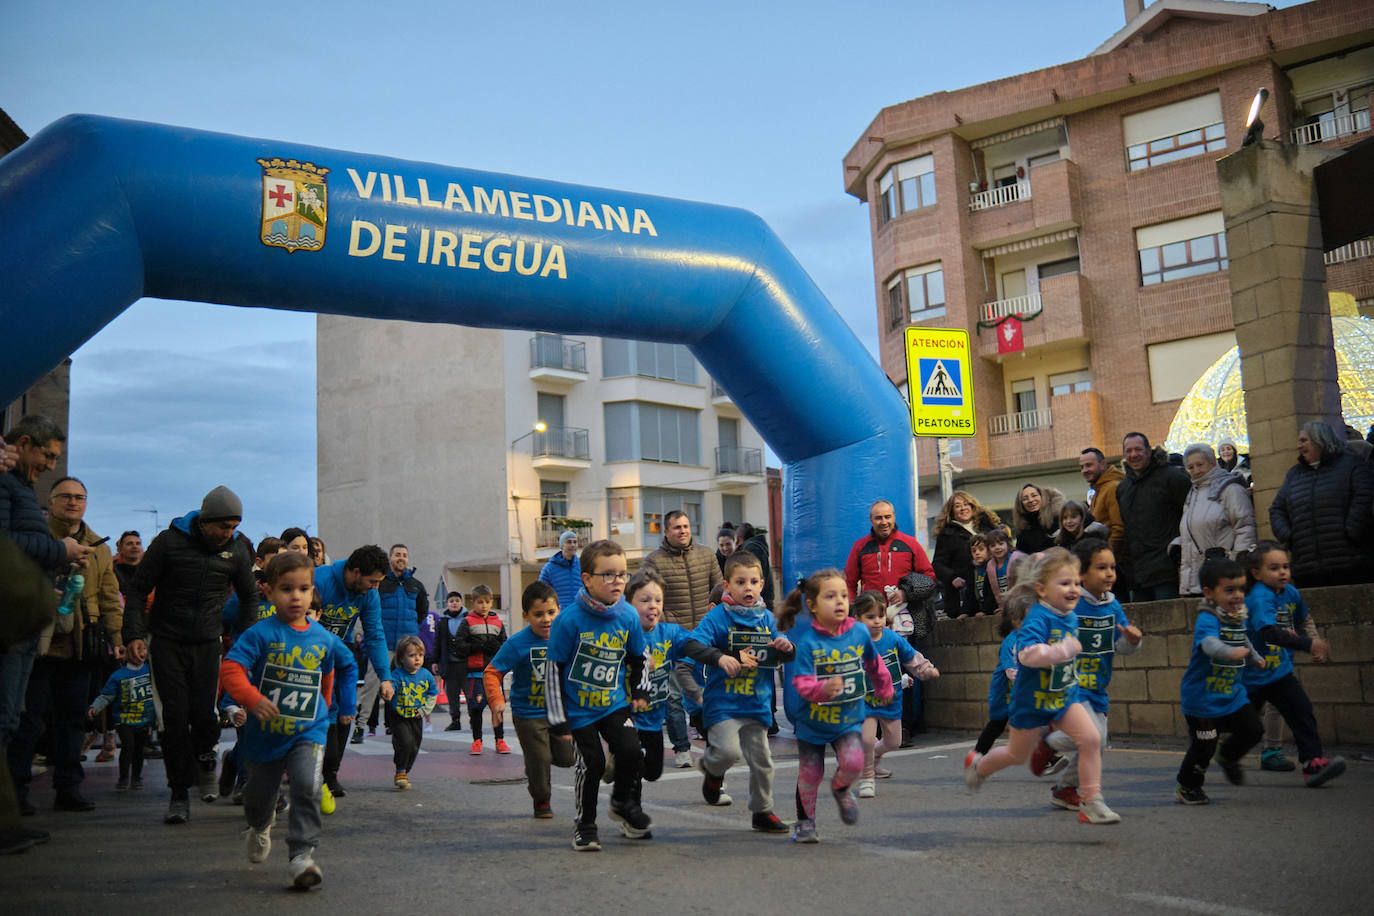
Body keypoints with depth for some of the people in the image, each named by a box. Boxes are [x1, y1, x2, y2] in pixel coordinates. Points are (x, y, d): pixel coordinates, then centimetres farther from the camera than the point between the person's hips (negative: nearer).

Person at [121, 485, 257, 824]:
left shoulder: (238, 549, 0)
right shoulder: (170, 541, -9)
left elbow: (249, 596, 14)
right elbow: (138, 589, -3)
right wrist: (135, 634, -11)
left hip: (207, 643, 2)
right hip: (167, 642, -2)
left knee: (204, 713, -3)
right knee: (175, 716, -4)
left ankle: (205, 761, 29)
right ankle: (179, 795, 4)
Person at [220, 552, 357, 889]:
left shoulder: (324, 638, -2)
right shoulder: (261, 634, -13)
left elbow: (329, 673, 19)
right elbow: (231, 670, -22)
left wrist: (325, 704, 22)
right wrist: (252, 698, -36)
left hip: (308, 732, 1)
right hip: (265, 732, 0)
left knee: (307, 786, -22)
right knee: (259, 794, 18)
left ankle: (302, 855, -16)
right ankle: (259, 827, 53)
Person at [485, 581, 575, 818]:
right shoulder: (517, 644, -17)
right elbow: (492, 672, -15)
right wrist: (496, 700, -27)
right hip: (528, 715, -3)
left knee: (567, 758, 3)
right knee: (539, 760, 1)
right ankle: (541, 801, 28)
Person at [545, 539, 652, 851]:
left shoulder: (629, 616, -5)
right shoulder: (569, 620, -18)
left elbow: (638, 657, 14)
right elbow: (554, 670, -12)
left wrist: (640, 691, 13)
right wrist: (558, 719, -10)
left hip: (614, 704, 3)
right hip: (578, 708, -3)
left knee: (631, 752, -9)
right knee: (592, 763, -3)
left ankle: (622, 802, 21)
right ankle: (585, 823, 20)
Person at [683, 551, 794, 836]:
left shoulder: (767, 618, 7)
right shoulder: (717, 616, -9)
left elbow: (781, 656, 12)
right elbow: (692, 646, -20)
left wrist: (787, 647, -12)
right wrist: (719, 657, -35)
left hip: (757, 703, 5)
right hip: (723, 702, -5)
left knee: (761, 761, 10)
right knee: (729, 751, -19)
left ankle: (762, 812, 29)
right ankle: (711, 768, 17)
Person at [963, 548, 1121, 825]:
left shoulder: (1071, 617, 2)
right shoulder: (1037, 619, -25)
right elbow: (1027, 654, -42)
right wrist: (1064, 650, -46)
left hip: (1064, 696, 6)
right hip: (1032, 699, -6)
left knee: (1091, 738, -14)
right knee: (1017, 755, 12)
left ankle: (1090, 803, -4)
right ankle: (978, 765, 42)